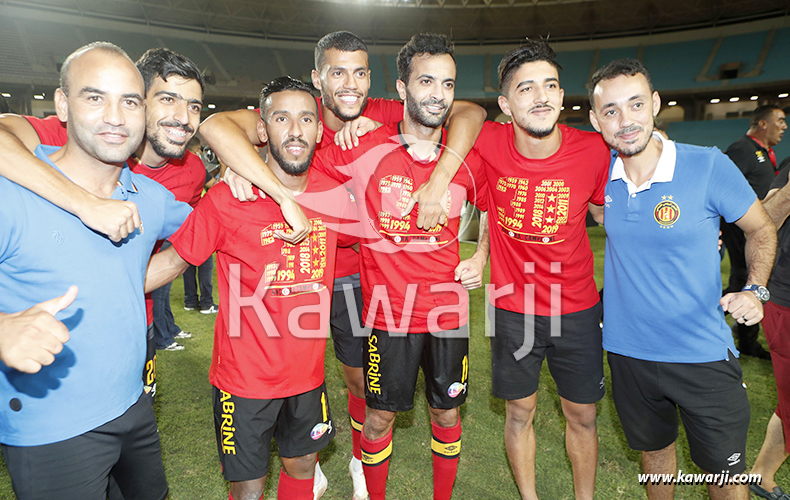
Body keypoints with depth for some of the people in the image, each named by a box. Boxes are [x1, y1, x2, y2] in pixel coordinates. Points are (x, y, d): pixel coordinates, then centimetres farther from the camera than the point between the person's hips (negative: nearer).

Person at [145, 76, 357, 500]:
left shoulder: (334, 195, -5)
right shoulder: (228, 198, -16)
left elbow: (361, 239, 15)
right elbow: (173, 260, -7)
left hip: (307, 372, 4)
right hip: (244, 376, -3)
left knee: (302, 465, 24)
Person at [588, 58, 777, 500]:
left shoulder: (709, 166, -14)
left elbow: (762, 229, 0)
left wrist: (755, 290, -13)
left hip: (702, 355, -2)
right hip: (628, 349, 3)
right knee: (654, 449, 24)